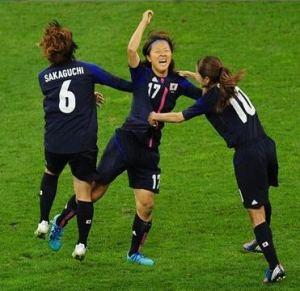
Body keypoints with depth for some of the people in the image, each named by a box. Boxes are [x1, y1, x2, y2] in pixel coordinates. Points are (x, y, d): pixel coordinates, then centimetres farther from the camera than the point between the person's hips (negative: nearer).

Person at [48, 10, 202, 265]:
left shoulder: (177, 82, 7)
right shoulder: (142, 75, -4)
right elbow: (131, 49, -21)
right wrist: (145, 22, -15)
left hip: (150, 151, 4)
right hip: (126, 141, -4)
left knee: (146, 204, 1)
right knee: (96, 190, -1)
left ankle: (135, 252, 18)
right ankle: (60, 222, 19)